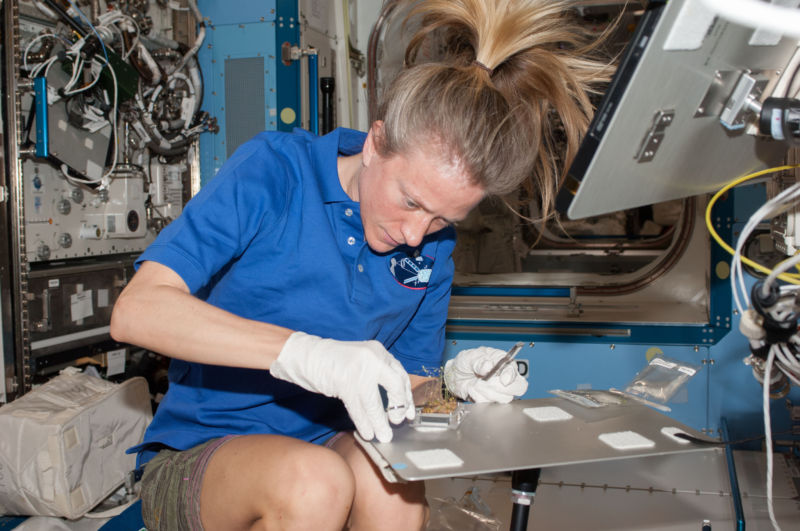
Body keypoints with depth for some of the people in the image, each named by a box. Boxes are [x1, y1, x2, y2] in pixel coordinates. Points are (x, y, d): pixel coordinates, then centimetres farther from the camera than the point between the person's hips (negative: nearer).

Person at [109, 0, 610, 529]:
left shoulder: (432, 248, 2)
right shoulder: (275, 169, -13)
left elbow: (402, 389, 9)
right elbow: (135, 311, -23)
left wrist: (450, 381, -14)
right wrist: (301, 351, -36)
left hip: (331, 444, 3)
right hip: (195, 458, -3)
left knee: (390, 485, -31)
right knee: (315, 481, -35)